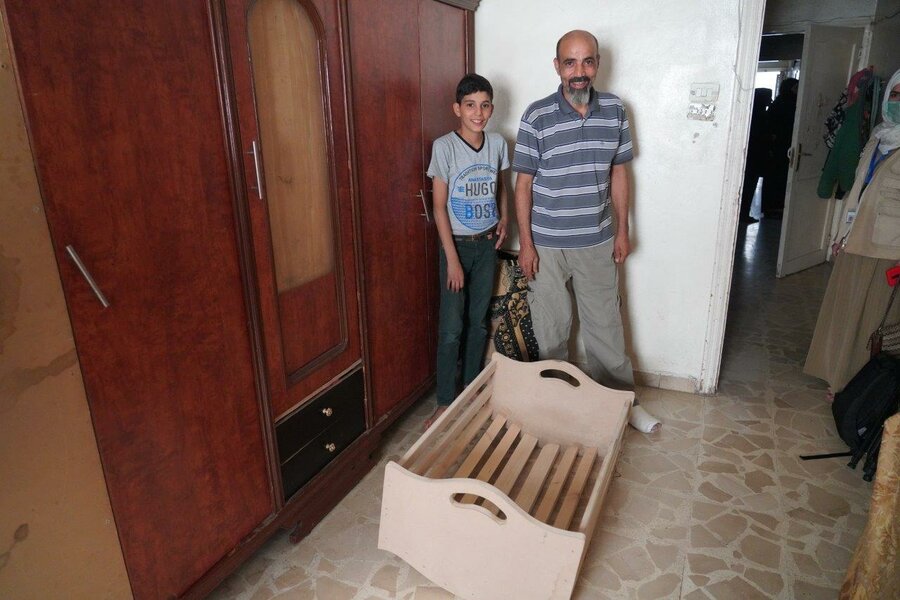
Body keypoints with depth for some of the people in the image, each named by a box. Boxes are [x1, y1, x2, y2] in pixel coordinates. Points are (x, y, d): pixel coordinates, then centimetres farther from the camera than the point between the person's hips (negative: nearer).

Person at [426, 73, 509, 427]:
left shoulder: (498, 143, 1)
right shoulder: (444, 146, -13)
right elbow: (439, 206, -13)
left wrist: (503, 216, 0)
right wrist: (452, 258, -16)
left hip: (488, 244, 4)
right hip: (457, 245, -4)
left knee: (479, 321, 13)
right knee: (452, 327, -1)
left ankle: (472, 390, 29)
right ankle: (445, 402, 13)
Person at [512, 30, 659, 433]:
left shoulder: (614, 110, 1)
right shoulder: (536, 117, -9)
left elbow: (618, 173, 8)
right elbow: (523, 184, -7)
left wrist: (622, 230, 6)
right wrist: (526, 244, -9)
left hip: (597, 242, 3)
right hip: (547, 245, -2)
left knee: (606, 326, 13)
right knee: (551, 329, 11)